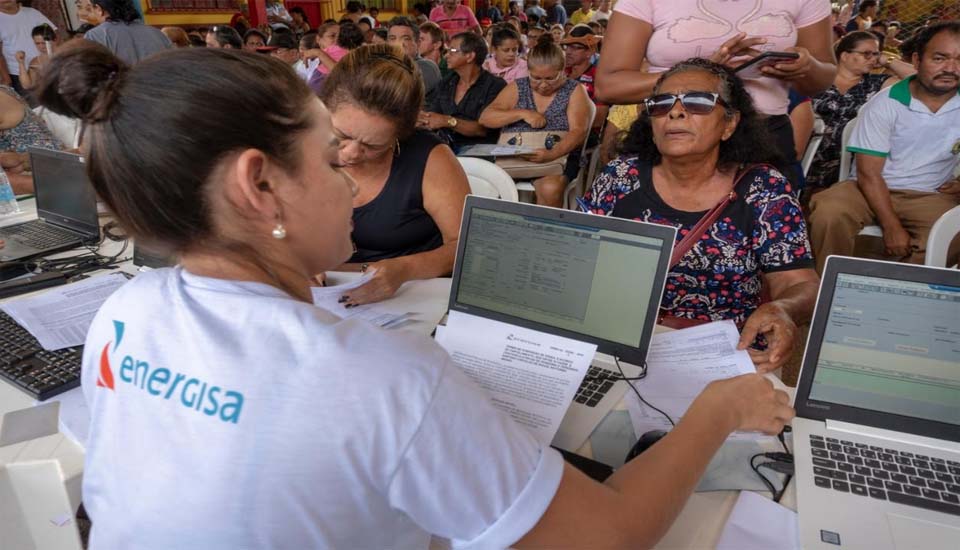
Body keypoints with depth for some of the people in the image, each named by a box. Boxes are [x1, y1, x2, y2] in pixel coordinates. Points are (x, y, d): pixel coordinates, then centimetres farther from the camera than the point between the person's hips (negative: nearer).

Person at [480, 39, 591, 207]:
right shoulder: (517, 88, 13)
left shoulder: (574, 91, 7)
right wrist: (522, 114, -9)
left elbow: (578, 131, -7)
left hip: (557, 158, -2)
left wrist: (552, 154, -27)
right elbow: (485, 118, 5)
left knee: (551, 188, -35)